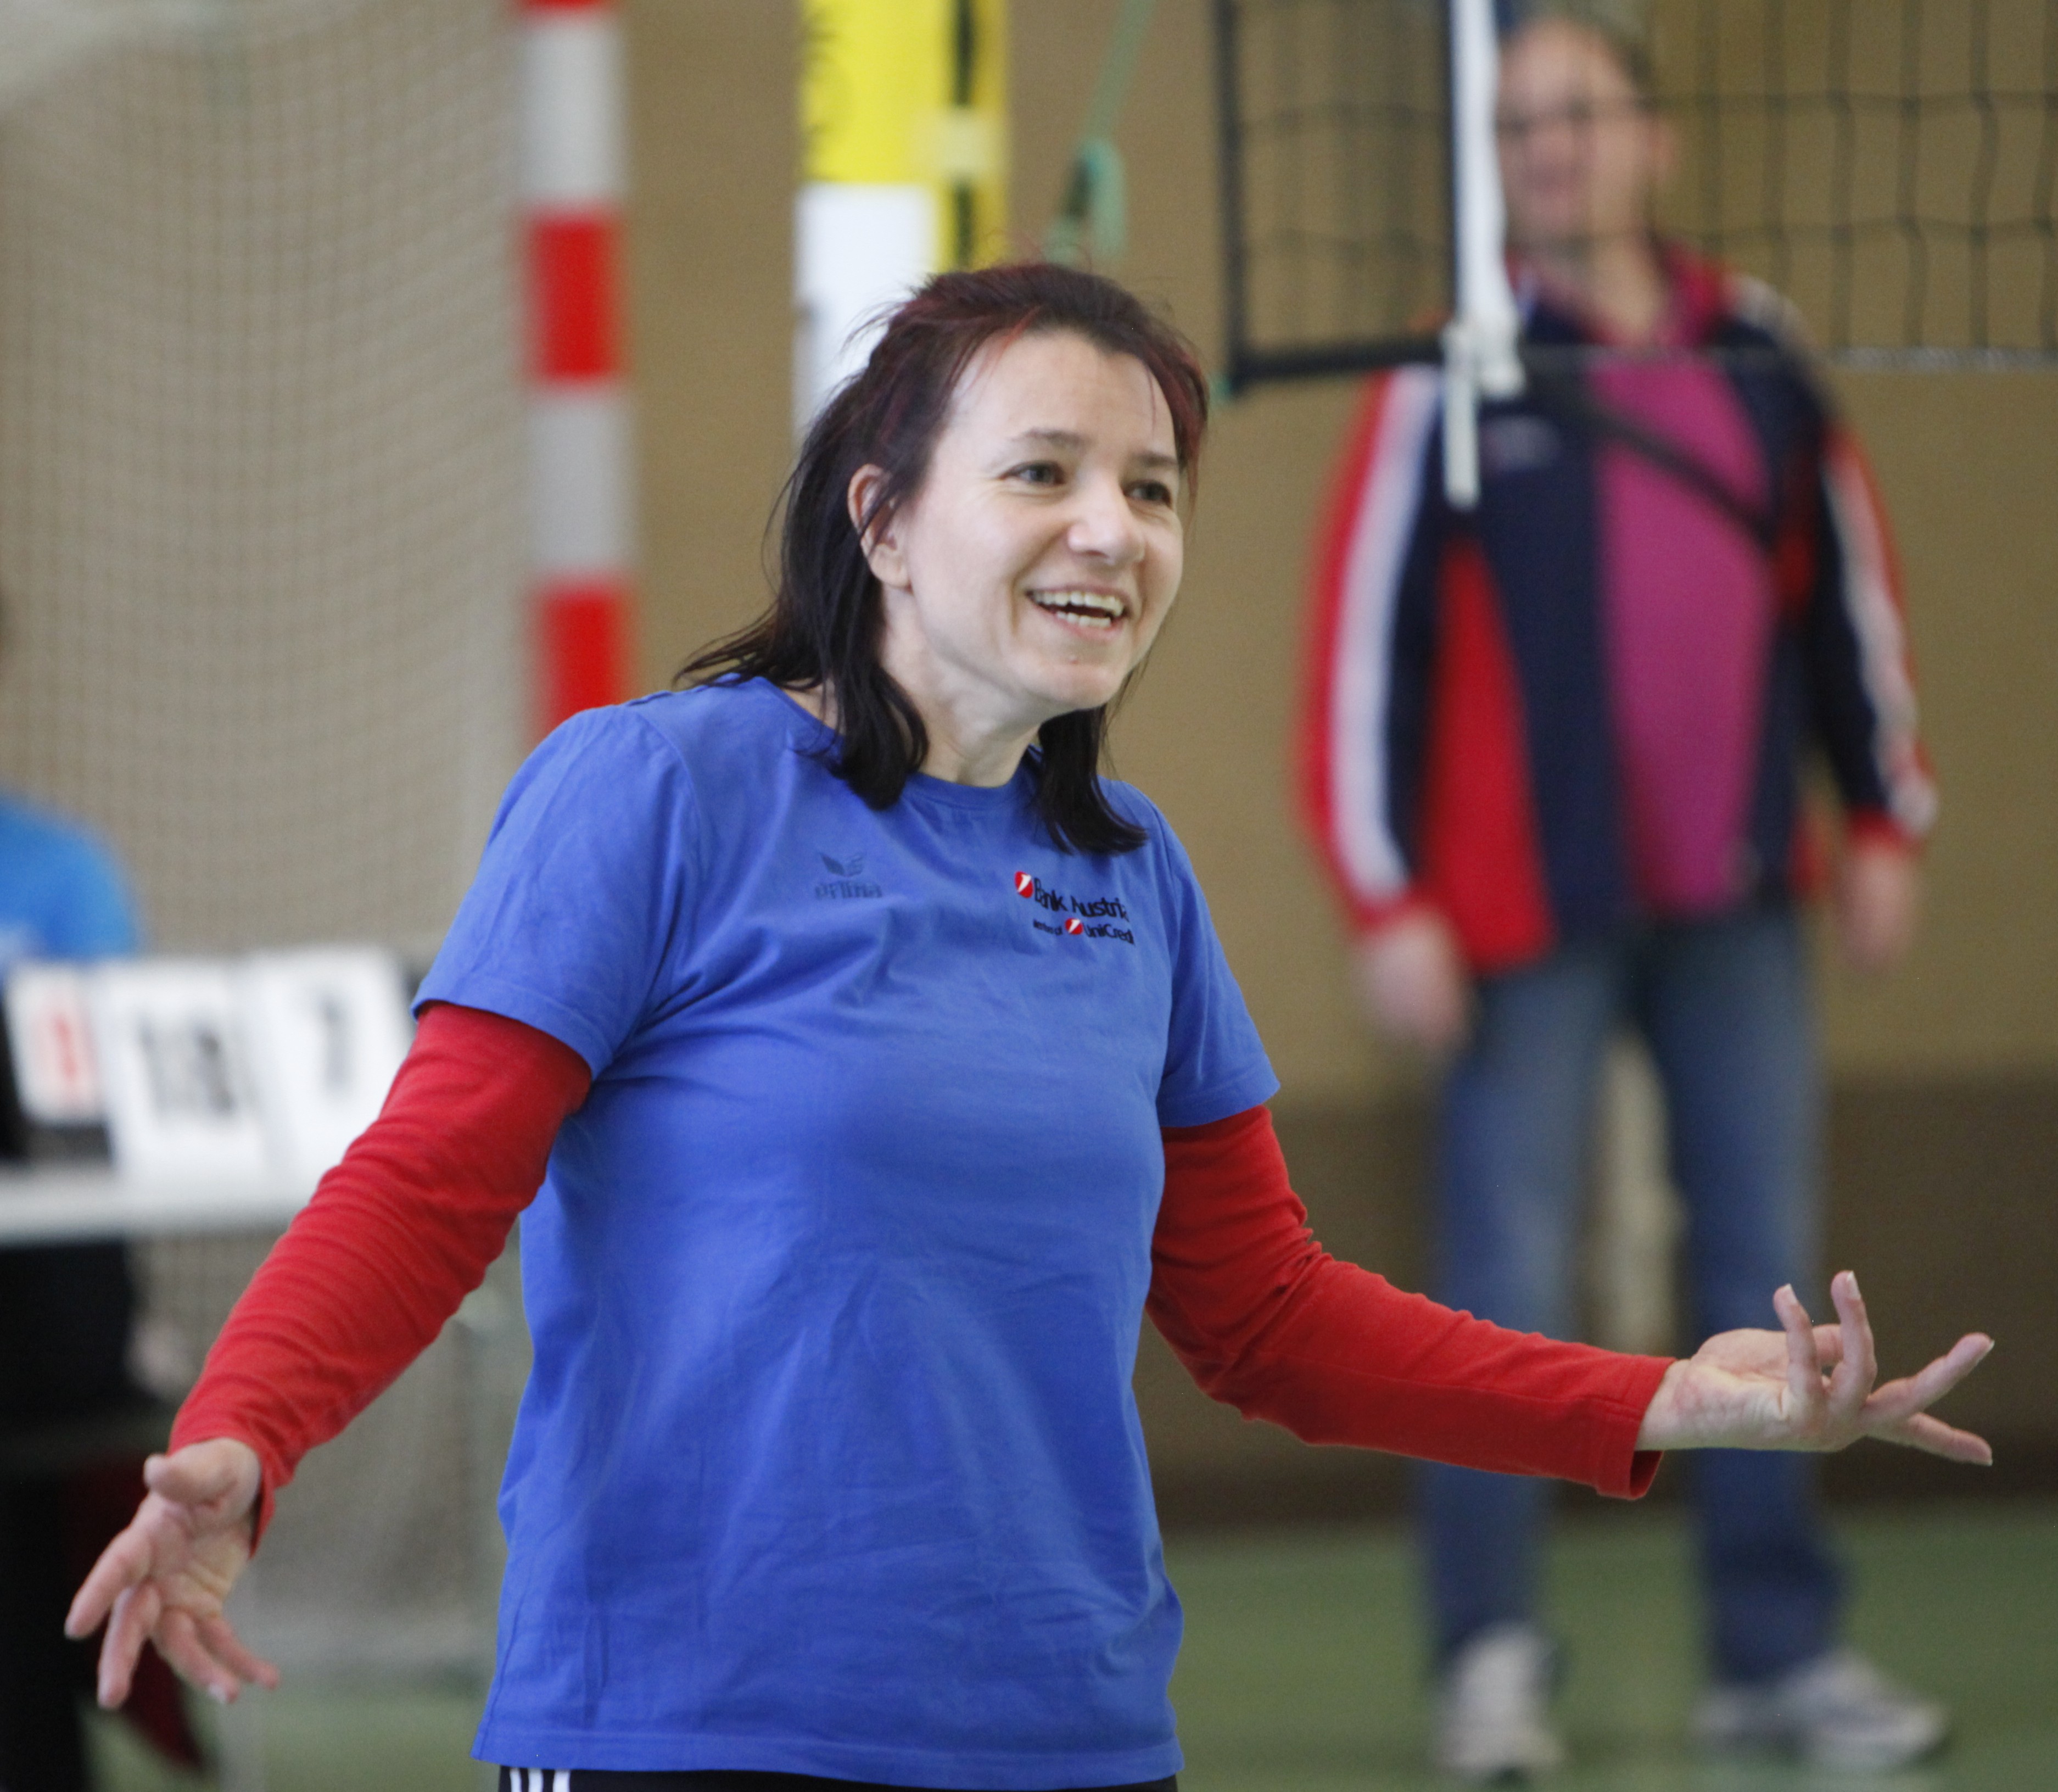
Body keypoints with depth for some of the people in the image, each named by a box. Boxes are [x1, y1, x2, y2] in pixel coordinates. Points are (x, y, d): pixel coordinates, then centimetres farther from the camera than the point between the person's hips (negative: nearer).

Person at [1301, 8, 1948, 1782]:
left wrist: (1886, 818, 11)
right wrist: (1388, 901, -11)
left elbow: (1847, 583, 14)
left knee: (1766, 1268, 7)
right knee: (1510, 1289, -3)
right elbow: (1367, 636, -7)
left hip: (1736, 903, 4)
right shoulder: (1451, 382, -5)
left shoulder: (1755, 352, 7)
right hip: (1532, 914, -4)